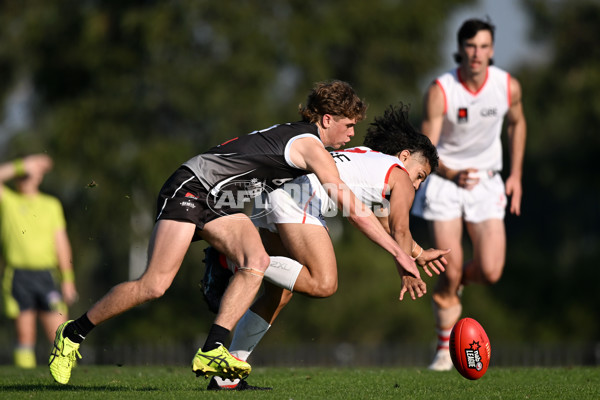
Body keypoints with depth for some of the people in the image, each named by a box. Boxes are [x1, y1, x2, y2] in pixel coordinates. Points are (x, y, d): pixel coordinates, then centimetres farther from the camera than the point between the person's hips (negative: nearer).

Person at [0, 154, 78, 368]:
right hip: (18, 276, -2)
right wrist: (23, 165, -7)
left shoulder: (51, 204, 16)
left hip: (46, 275, 2)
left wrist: (68, 280, 5)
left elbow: (61, 242, 12)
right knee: (25, 334, -3)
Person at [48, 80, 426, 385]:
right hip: (191, 188, -9)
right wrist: (399, 252, -10)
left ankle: (211, 352, -24)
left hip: (221, 203, 9)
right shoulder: (310, 146, -15)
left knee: (257, 261, -16)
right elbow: (353, 207, -15)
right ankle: (73, 334, 1)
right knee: (154, 285, -15)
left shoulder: (299, 136, 13)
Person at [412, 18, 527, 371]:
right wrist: (452, 174, -39)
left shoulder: (508, 86, -9)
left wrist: (516, 174, 9)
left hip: (487, 181, 2)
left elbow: (516, 123, 13)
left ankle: (450, 287, 26)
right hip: (445, 178, -2)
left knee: (490, 272, -11)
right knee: (451, 271, -10)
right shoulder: (441, 91, -19)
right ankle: (445, 348, 11)